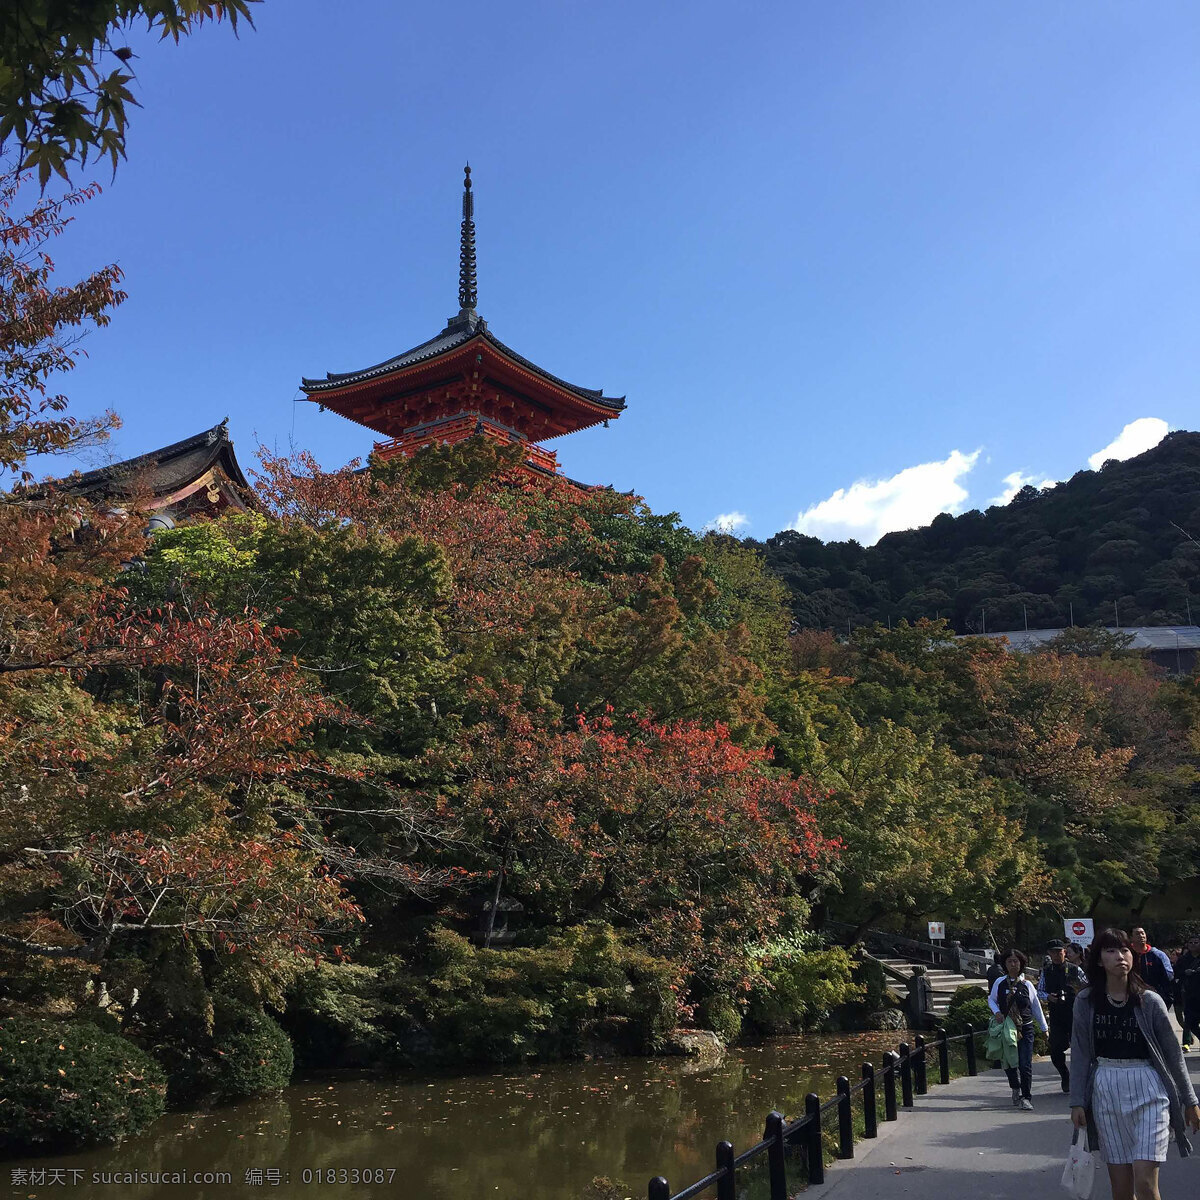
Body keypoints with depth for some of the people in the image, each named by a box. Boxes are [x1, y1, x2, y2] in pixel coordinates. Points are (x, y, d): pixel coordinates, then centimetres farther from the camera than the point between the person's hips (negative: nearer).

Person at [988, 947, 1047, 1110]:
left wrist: (1044, 1028, 15)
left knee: (1025, 1064, -7)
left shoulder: (1027, 985, -1)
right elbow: (991, 999, 14)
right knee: (1008, 1062, 8)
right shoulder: (1000, 983, 1)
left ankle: (1026, 1097, 4)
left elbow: (1036, 1008, 9)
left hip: (1025, 1029, -1)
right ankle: (1016, 1089, 34)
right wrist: (997, 1012, -5)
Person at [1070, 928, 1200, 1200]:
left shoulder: (1149, 1001, -3)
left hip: (1147, 1091, -2)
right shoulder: (1085, 1002, 0)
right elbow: (1080, 1054, 3)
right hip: (1106, 1093, 2)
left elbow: (1173, 1052, 4)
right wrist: (1077, 1102, 1)